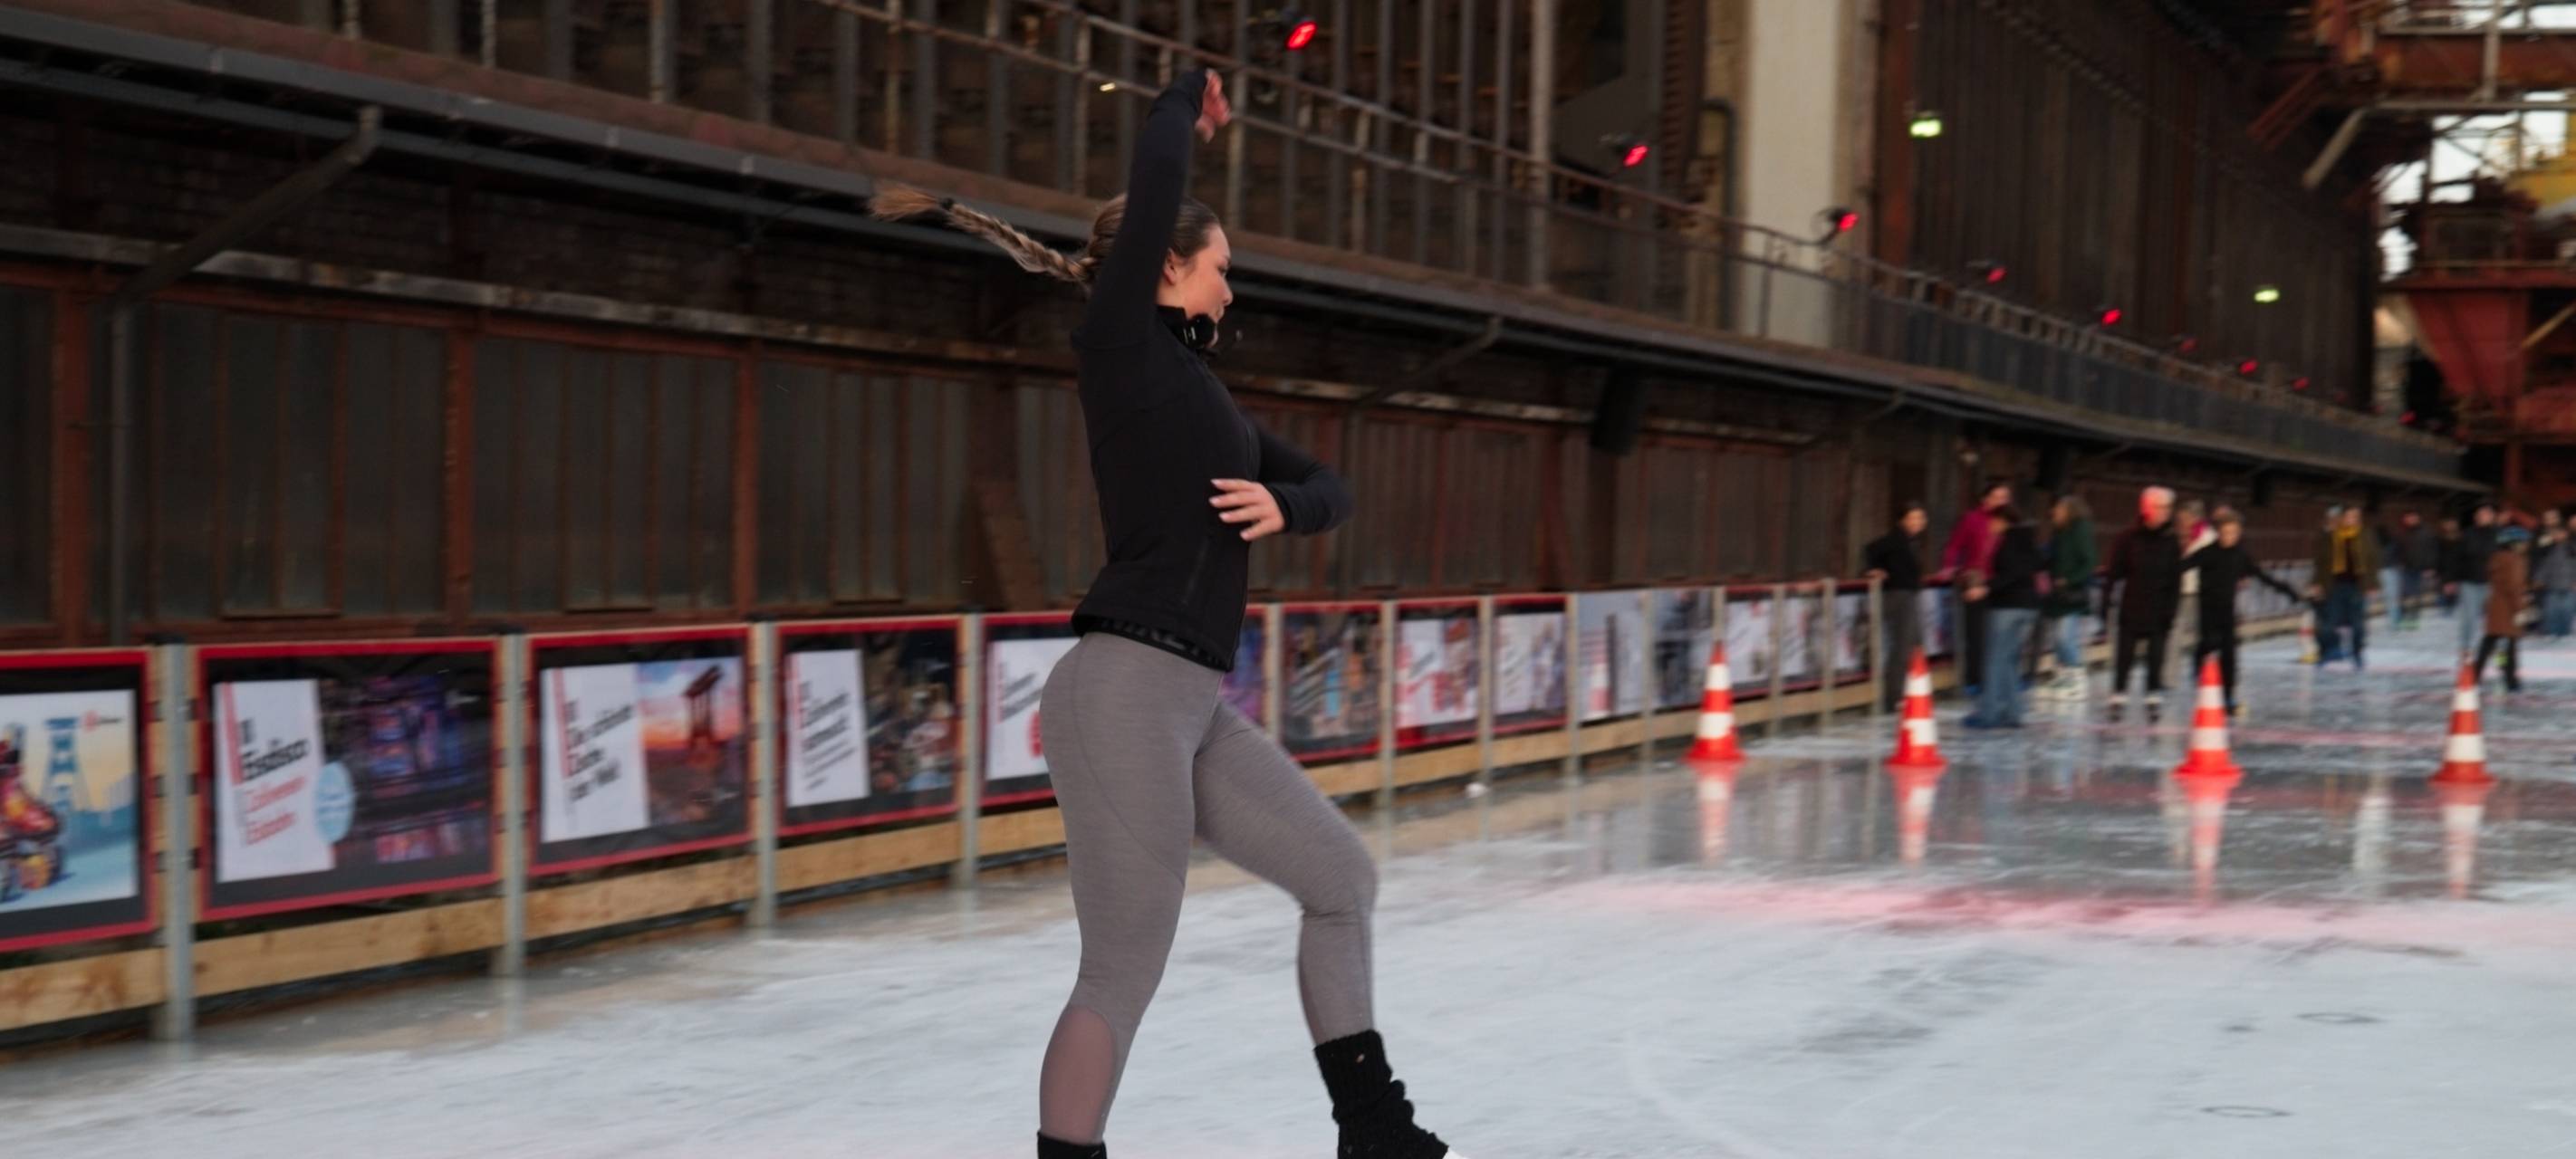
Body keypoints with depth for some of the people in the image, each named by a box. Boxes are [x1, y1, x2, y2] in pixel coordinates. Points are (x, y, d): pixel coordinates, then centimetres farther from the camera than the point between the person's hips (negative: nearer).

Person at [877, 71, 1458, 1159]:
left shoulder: (1198, 388, 21)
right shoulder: (1121, 342, -2)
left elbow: (1329, 488, 25)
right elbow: (1158, 172, -10)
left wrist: (1284, 504, 2)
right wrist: (1192, 95, 10)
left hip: (1200, 702, 10)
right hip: (1126, 689, -10)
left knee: (1342, 876, 18)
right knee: (1124, 974, -8)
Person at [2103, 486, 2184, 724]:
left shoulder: (2172, 544, 2)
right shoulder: (2128, 539, -2)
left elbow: (2175, 582, 5)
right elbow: (2113, 573, 0)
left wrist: (2170, 614, 0)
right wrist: (2106, 602, -6)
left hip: (2157, 616, 1)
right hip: (2130, 613, -1)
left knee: (2156, 661, 2)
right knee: (2122, 661, 3)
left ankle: (2155, 702, 14)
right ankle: (2118, 701, 12)